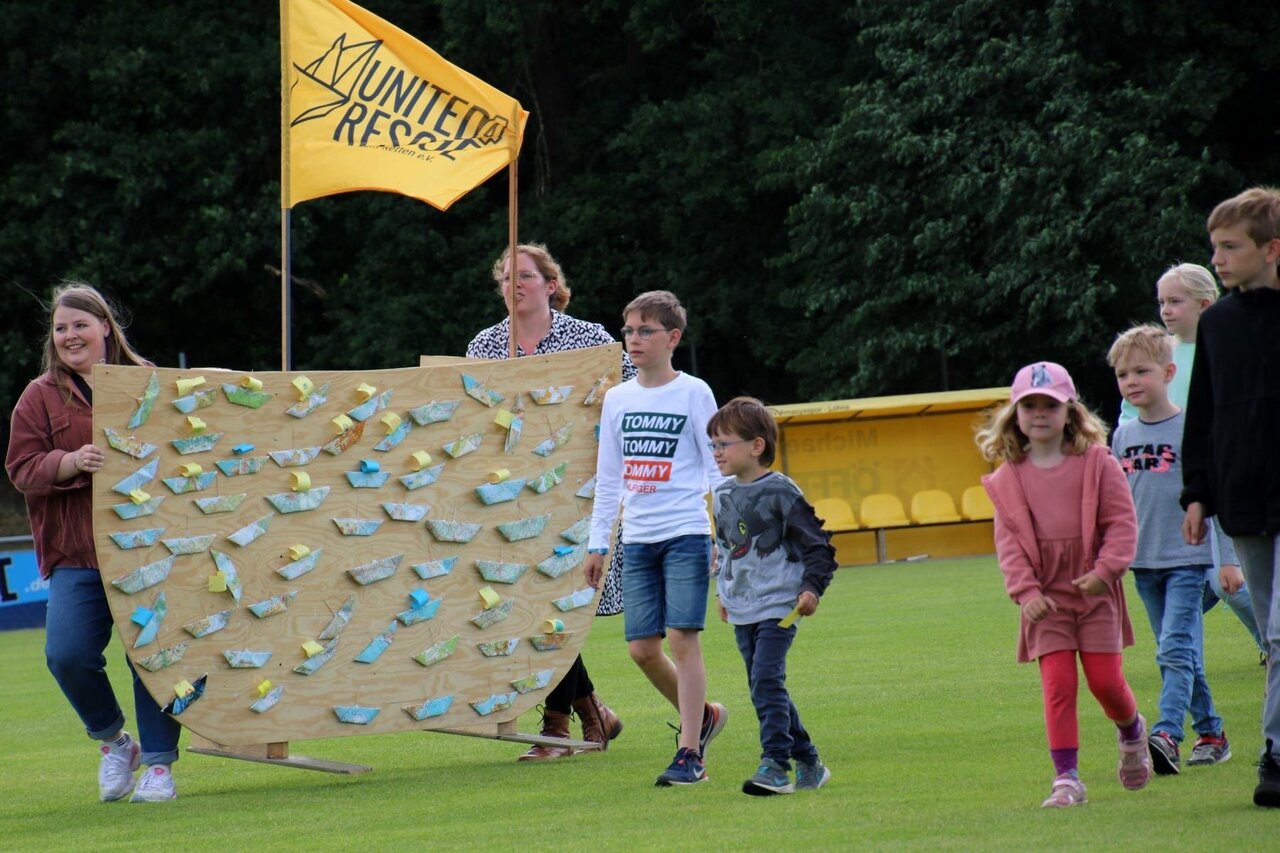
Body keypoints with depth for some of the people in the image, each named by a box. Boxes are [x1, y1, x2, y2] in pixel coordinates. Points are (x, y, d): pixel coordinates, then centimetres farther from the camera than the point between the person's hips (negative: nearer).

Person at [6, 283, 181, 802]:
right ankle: (111, 741, 10)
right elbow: (22, 469, 1)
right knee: (67, 654, -15)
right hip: (77, 556, 0)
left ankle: (159, 764, 6)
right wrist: (72, 462, -17)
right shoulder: (41, 397, 8)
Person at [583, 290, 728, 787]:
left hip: (686, 535, -5)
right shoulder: (617, 399, 12)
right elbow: (608, 478, 16)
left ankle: (690, 752, -7)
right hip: (637, 540, 5)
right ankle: (702, 715, 25)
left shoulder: (693, 394, -1)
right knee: (642, 648, 2)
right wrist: (597, 544, 13)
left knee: (682, 637, -10)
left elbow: (716, 468, -2)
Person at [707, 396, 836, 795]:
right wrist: (724, 590, 22)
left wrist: (812, 587, -14)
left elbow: (817, 543, -7)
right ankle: (808, 762, 19)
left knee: (766, 682, -18)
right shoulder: (724, 495, 10)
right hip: (742, 610, 8)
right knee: (766, 688, 10)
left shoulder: (781, 492, -10)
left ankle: (775, 764, -18)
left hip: (778, 607, -8)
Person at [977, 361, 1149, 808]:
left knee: (1105, 680, 0)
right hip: (1046, 597, 1)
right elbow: (1008, 540, 1)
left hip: (1094, 589, -1)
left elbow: (1121, 521, -3)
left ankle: (1132, 732, 34)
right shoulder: (1008, 478, 3)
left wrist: (1105, 570, -16)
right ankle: (1066, 778, -5)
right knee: (1058, 684, -7)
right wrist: (1026, 590, -11)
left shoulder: (1097, 463, -1)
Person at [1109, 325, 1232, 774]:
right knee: (1176, 655, 10)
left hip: (1187, 558, -6)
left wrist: (1230, 559, -7)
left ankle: (1166, 734, -27)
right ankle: (1210, 733, 18)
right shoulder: (1122, 437, 9)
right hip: (1143, 561, 6)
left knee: (1177, 651, -16)